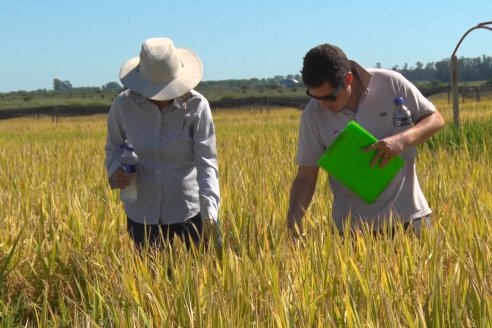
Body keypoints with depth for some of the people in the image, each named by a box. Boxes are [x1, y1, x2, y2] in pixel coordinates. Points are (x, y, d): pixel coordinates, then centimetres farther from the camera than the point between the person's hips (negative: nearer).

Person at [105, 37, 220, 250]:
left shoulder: (196, 106, -15)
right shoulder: (124, 105, -10)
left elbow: (206, 162, -16)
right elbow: (114, 147, 8)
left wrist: (210, 210, -29)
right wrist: (115, 170, -14)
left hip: (186, 213, -2)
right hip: (141, 215, 2)